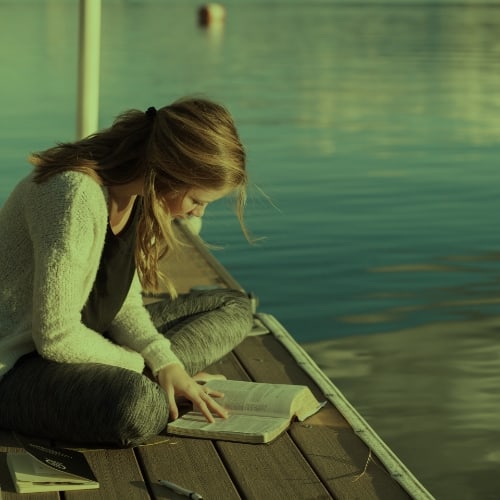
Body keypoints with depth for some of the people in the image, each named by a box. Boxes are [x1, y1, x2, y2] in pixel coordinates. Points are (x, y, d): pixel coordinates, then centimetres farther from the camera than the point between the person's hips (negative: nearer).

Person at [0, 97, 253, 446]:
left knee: (234, 308, 9)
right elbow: (56, 337, -28)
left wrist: (165, 363, -13)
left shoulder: (138, 193, 0)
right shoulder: (78, 197, -29)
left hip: (85, 341, 10)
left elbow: (124, 304, 4)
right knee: (139, 406, -40)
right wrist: (144, 366, -13)